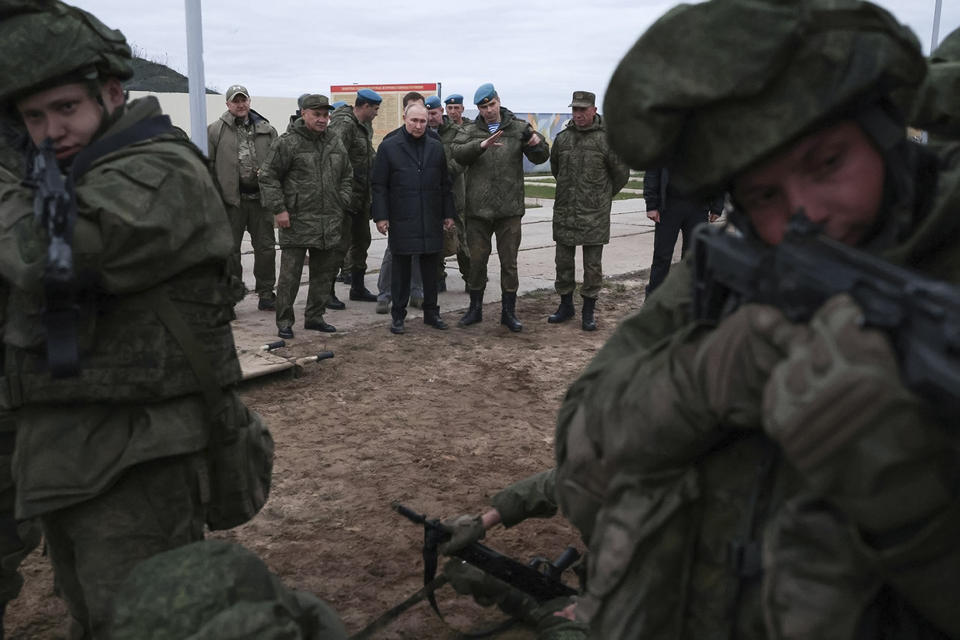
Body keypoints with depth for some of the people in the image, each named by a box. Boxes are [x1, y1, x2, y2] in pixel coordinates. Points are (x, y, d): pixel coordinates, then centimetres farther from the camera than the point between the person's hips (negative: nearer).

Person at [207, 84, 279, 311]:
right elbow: (207, 165, 2)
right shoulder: (215, 130, 3)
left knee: (266, 247, 6)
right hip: (230, 199, -2)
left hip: (260, 197, 2)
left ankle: (266, 293, 17)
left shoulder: (266, 130, 9)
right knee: (229, 249, 5)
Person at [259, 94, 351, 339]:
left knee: (324, 272, 12)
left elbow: (347, 176, 23)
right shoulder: (287, 143, -7)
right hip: (296, 221, -6)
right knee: (290, 274, -2)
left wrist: (341, 204, 11)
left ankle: (314, 317, 25)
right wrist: (279, 209, -12)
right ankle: (284, 321, 9)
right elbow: (268, 177, -7)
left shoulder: (335, 144, 12)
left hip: (329, 223, 6)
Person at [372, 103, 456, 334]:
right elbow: (379, 185, -1)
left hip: (431, 220, 3)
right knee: (401, 268, 4)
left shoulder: (436, 147, 10)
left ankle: (431, 312, 19)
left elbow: (445, 184, 13)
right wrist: (381, 216, -7)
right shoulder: (389, 147, 0)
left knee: (430, 267, 9)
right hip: (401, 220, -3)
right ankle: (398, 315, 13)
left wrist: (448, 214, 9)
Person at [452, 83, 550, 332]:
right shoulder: (470, 130, 5)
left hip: (509, 209, -1)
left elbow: (540, 158, -2)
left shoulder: (518, 128, 3)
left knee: (509, 262, 5)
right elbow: (457, 152, -13)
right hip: (478, 209, 1)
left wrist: (537, 142, -24)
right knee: (477, 260, 9)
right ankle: (475, 309, 23)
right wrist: (482, 145, -30)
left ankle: (509, 312, 16)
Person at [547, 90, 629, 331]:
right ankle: (566, 306, 25)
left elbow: (621, 173, 2)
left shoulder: (606, 139, -6)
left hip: (594, 214, -4)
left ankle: (588, 312, 12)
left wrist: (604, 195, 12)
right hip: (564, 212, 4)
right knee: (563, 261, 11)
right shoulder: (562, 138, 6)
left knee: (592, 264, 2)